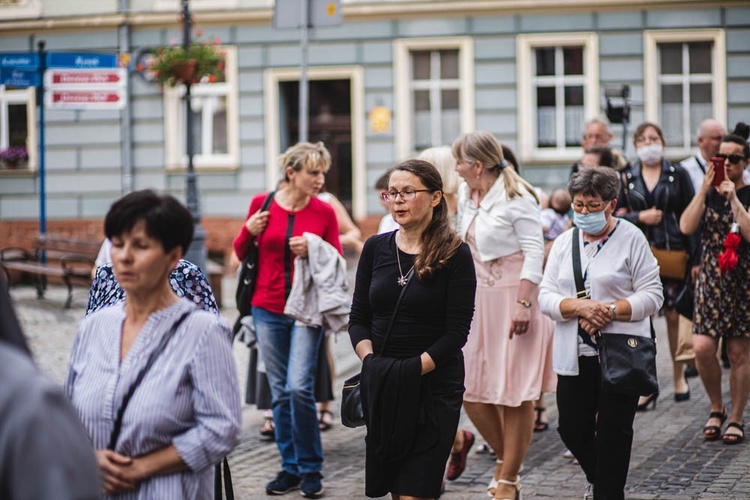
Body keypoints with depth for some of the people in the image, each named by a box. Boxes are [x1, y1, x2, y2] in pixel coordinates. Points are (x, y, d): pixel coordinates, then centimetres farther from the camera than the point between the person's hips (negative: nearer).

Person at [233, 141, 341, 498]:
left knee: (299, 386, -14)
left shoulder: (324, 212, -2)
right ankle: (289, 468, 18)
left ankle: (311, 469, 0)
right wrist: (248, 231, -8)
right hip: (268, 309, 2)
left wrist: (312, 252, -16)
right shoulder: (262, 204, 1)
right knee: (279, 392, 7)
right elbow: (241, 252, 11)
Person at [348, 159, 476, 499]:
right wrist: (371, 362, -9)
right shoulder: (376, 248, 8)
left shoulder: (455, 254, -5)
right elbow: (358, 318, 8)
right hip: (381, 390, 4)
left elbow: (456, 332, -10)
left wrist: (411, 370, -18)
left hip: (434, 386, -4)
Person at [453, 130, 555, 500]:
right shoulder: (466, 195, 11)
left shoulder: (516, 198, -12)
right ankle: (504, 457, 27)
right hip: (477, 299, 8)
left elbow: (534, 252, -15)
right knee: (470, 390, 6)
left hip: (512, 297, -8)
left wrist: (523, 304, -21)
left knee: (514, 393, -1)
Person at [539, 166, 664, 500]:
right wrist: (581, 307, -16)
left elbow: (652, 295, -6)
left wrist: (609, 311, -18)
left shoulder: (631, 239, -2)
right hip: (575, 356, 4)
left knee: (613, 432, -1)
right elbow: (546, 297, 3)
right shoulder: (564, 243, 10)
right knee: (572, 428, 7)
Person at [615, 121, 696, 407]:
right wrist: (640, 217, -12)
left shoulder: (678, 174, 5)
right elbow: (615, 215, 6)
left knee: (674, 314, 5)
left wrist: (694, 254, -4)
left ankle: (679, 376, 22)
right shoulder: (626, 178, 8)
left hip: (673, 253, 0)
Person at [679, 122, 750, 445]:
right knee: (702, 348, -8)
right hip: (710, 280, 2)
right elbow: (686, 227, -7)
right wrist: (705, 189, -11)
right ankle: (716, 408, 14)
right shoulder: (707, 193, 8)